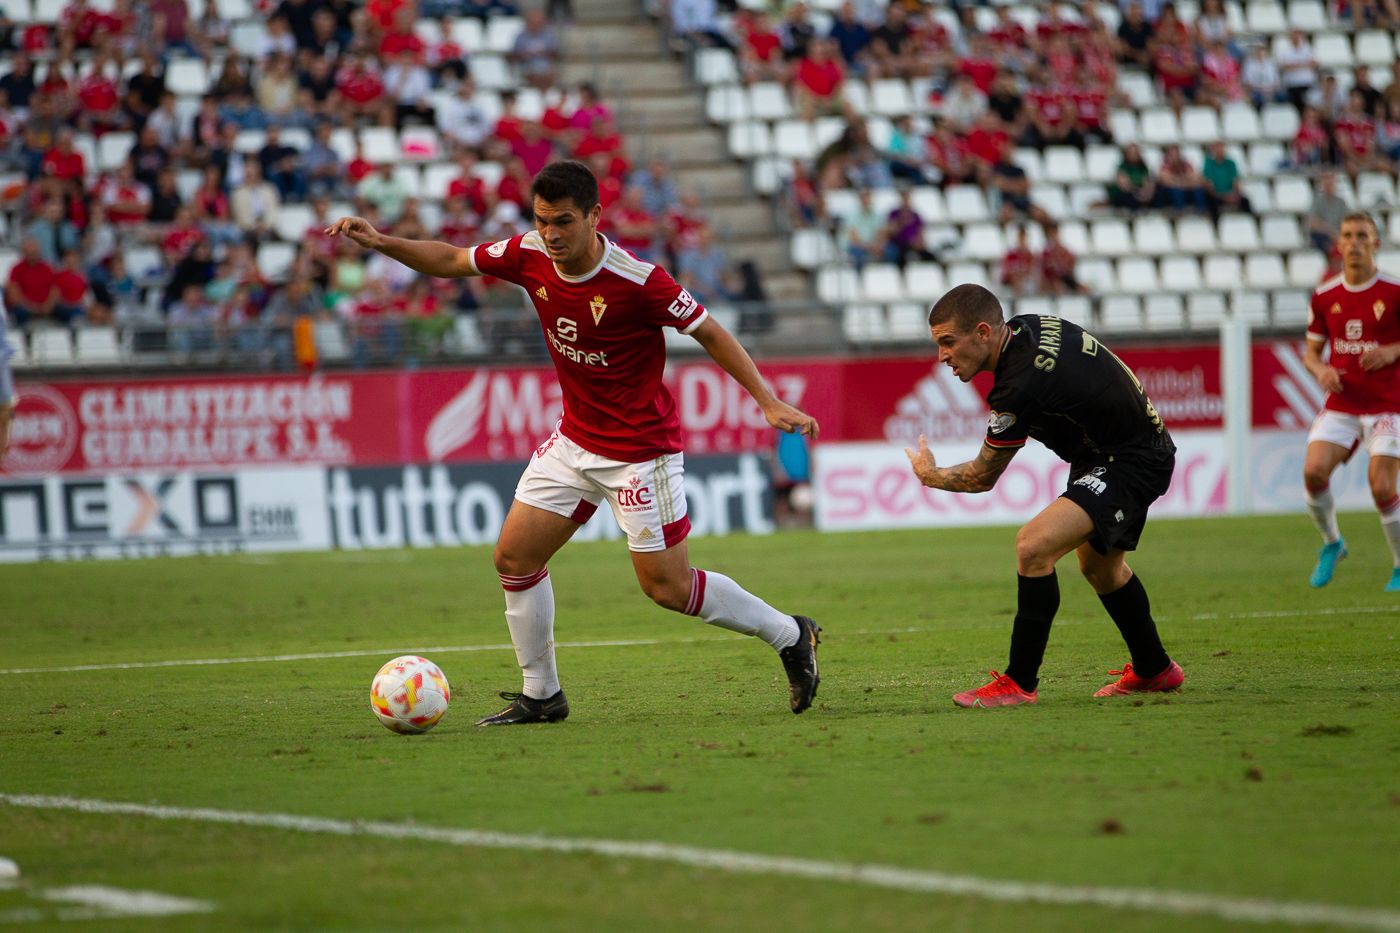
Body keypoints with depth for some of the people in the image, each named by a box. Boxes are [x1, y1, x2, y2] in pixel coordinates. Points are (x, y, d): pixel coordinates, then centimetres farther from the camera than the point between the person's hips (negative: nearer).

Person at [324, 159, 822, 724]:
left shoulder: (638, 280, -25)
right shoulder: (529, 255, -8)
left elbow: (709, 332, -14)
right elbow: (450, 262, 7)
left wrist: (770, 402, -19)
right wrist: (380, 243, -6)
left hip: (640, 452, -6)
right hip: (575, 440, 6)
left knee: (667, 586, -4)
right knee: (513, 556, 2)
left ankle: (790, 635, 18)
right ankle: (541, 695, 16)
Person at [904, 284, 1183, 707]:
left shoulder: (1021, 387, -30)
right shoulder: (1027, 326, -5)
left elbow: (981, 478, -14)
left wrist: (929, 475, 4)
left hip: (1132, 466, -11)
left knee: (1033, 546, -24)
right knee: (1099, 565, 29)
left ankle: (1019, 683, -16)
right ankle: (1154, 670, 48)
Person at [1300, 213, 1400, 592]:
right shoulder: (1324, 296, 4)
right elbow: (1311, 350, 13)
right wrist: (1321, 370, -8)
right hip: (1340, 404, 3)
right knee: (1314, 471, -16)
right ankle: (1331, 543, 9)